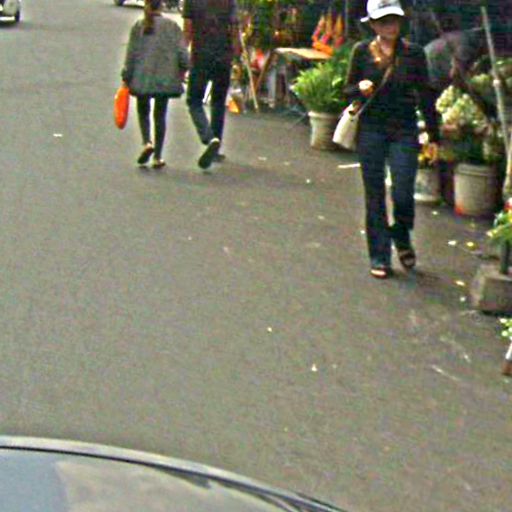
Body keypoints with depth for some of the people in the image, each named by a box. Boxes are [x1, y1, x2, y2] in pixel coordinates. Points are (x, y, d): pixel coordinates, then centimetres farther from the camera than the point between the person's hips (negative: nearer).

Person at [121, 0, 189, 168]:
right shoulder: (172, 25, 0)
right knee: (160, 115, 7)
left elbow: (131, 54, 1)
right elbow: (182, 52, -2)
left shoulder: (138, 26, 0)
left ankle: (147, 142, -9)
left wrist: (126, 78, 8)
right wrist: (183, 69, 15)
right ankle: (157, 157, 6)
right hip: (165, 78, 0)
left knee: (143, 112, 16)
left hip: (142, 78, 0)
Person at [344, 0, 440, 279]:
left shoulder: (413, 52, 3)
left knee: (403, 194, -9)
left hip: (404, 131, 0)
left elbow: (425, 96, 8)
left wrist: (434, 136, 7)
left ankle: (402, 239, 23)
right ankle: (379, 258, 13)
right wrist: (360, 88, -14)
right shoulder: (362, 51, 3)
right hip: (371, 130, 0)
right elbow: (348, 90, 10)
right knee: (375, 196, 3)